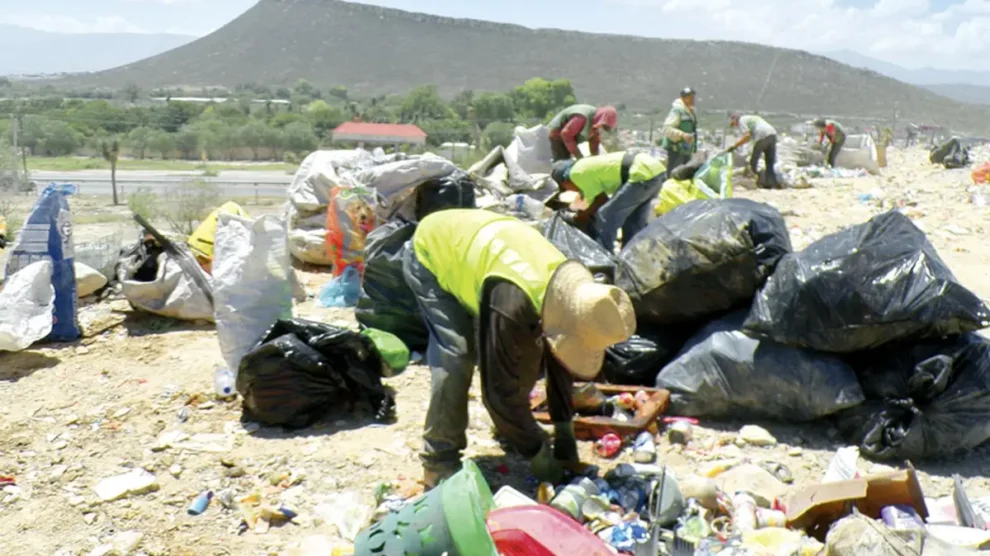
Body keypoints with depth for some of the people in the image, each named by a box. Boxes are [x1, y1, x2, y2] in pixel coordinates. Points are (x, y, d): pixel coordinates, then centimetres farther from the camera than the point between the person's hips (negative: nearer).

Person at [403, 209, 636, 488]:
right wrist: (536, 449, -21)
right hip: (431, 254, -7)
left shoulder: (571, 290, -19)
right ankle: (439, 463, -8)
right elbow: (499, 386, -32)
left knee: (528, 347, -1)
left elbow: (558, 361, -3)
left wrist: (564, 428, -1)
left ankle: (512, 427, 21)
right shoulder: (510, 304, -42)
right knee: (456, 357, -22)